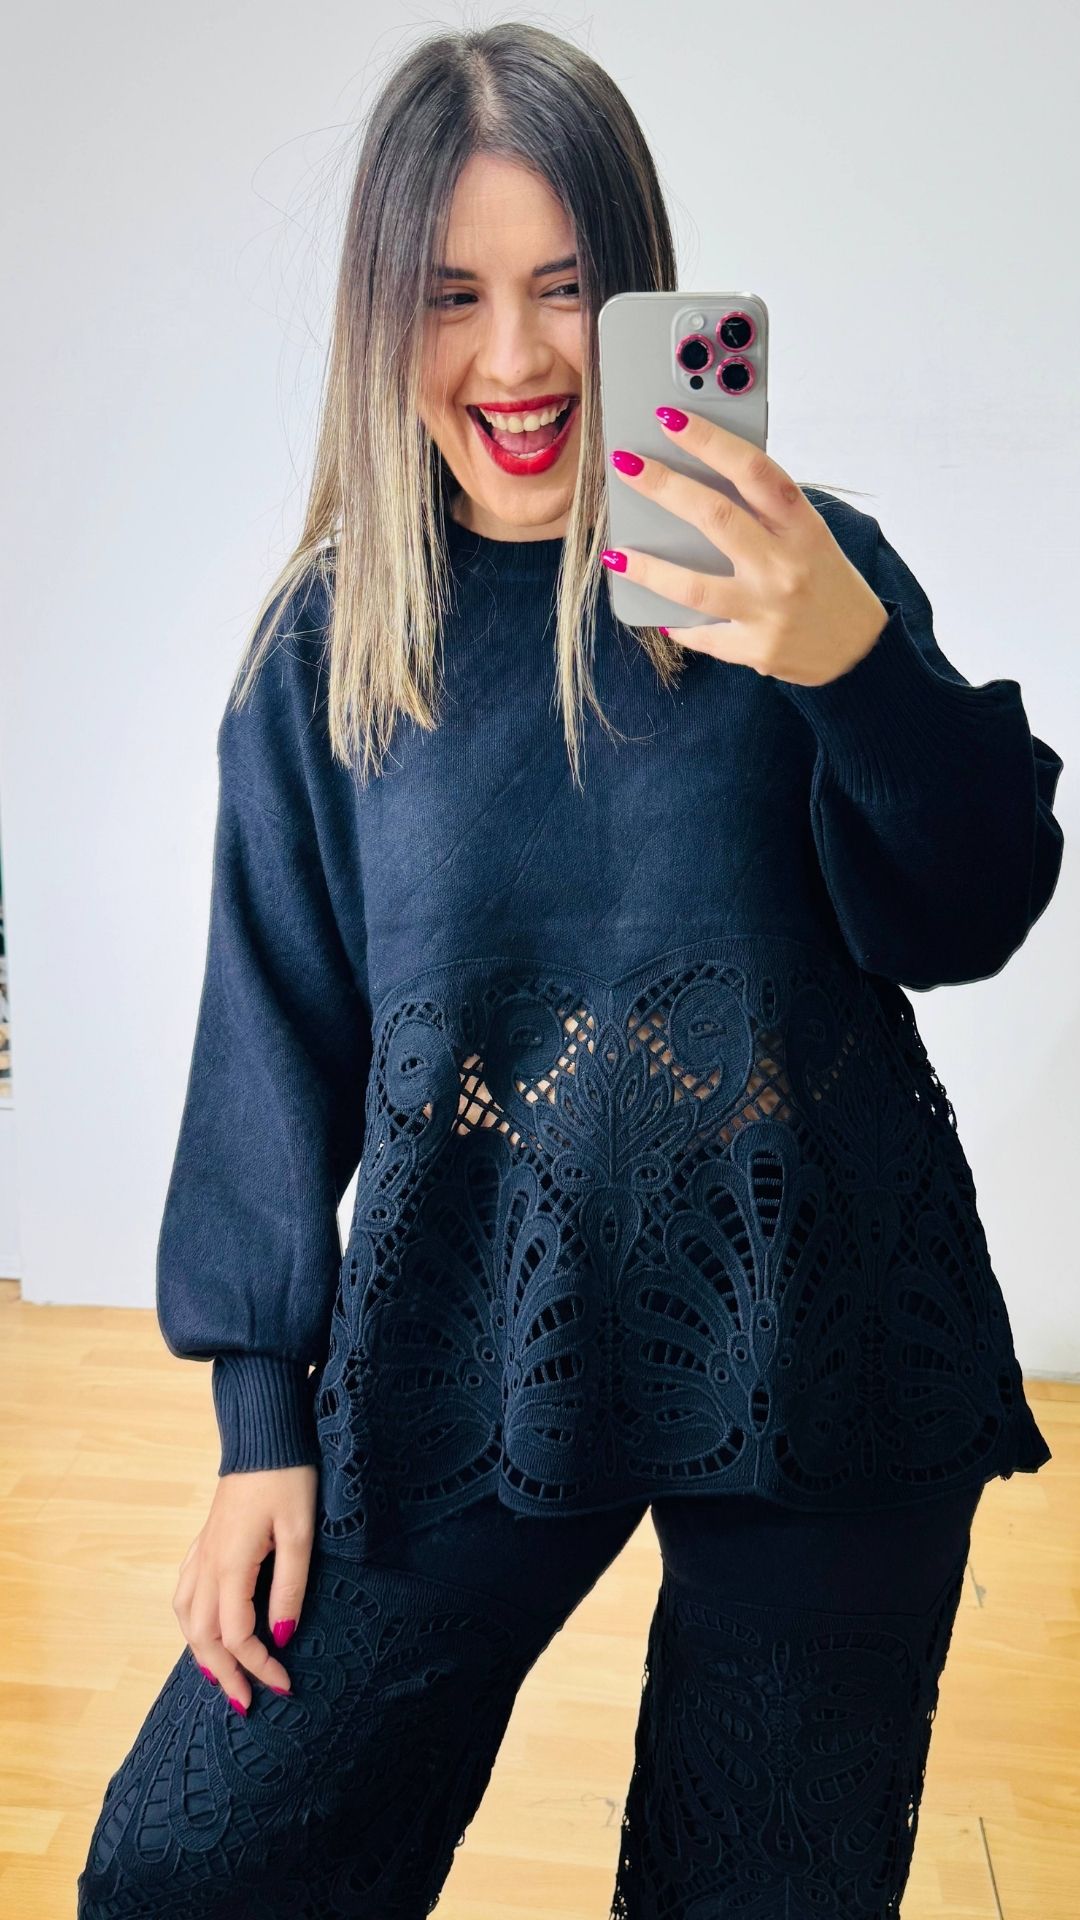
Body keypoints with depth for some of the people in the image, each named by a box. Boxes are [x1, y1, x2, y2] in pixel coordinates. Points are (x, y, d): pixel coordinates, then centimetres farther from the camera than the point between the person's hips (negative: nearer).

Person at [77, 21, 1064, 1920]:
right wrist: (264, 1418, 4)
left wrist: (857, 664, -29)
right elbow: (275, 1039, 4)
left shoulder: (800, 572, -2)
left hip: (819, 1349, 0)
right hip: (467, 1360, 1)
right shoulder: (327, 644, 2)